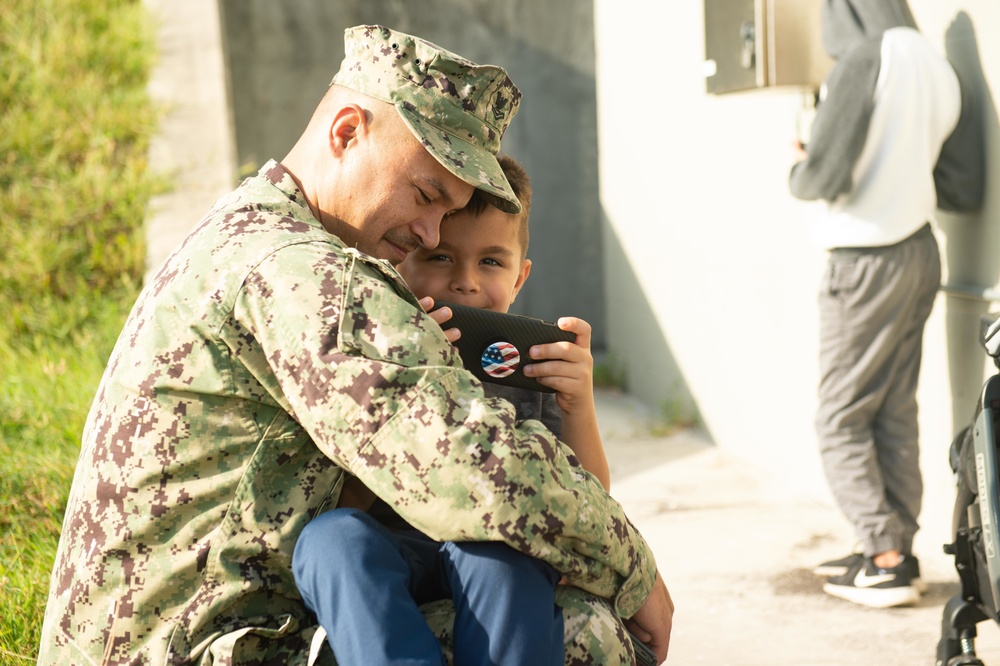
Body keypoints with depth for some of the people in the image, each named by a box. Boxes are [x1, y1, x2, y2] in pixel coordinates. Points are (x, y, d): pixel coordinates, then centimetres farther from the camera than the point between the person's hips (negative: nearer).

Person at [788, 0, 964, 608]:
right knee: (897, 412, 13)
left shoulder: (863, 60, -17)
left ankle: (887, 564, 1)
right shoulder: (936, 66, 4)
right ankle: (896, 551, 18)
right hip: (921, 253, 7)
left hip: (868, 263, -7)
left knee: (842, 419, 2)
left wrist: (800, 169, 2)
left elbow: (825, 176, -19)